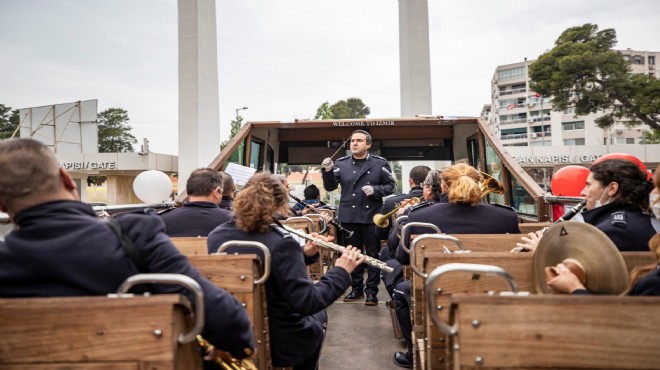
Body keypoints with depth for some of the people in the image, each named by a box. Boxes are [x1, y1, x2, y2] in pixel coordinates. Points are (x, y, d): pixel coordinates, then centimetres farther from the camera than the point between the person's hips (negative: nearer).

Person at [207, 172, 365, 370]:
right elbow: (306, 303, -28)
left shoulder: (216, 235, -5)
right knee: (318, 316, 28)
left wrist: (303, 254, 2)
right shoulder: (281, 243, -26)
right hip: (278, 343, -5)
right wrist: (341, 271, -17)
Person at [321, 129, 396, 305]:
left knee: (373, 254, 6)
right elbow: (330, 187, 0)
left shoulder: (380, 163, -1)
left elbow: (391, 185, 1)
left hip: (372, 216, -2)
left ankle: (371, 291, 17)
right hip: (349, 216, 2)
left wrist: (375, 190, -16)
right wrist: (327, 171, -18)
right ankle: (356, 288, 27)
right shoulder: (341, 163, 2)